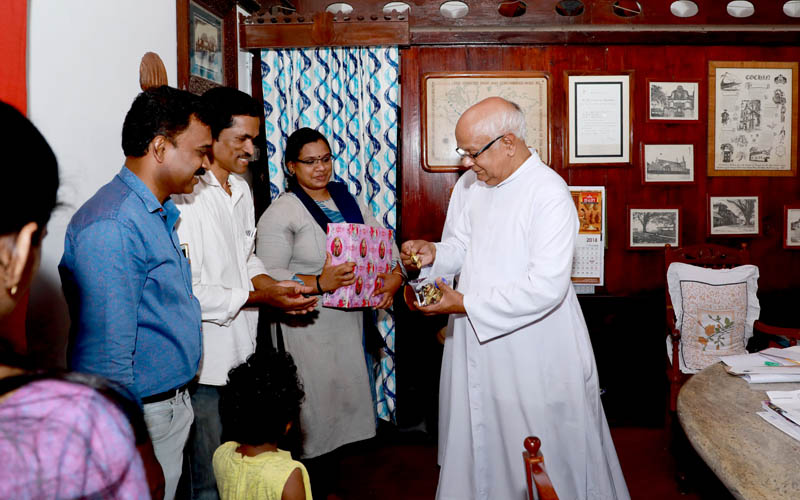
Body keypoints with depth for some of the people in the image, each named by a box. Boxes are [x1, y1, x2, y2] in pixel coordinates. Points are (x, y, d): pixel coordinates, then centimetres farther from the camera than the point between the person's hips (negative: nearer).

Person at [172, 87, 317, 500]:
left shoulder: (241, 189, 11)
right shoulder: (186, 198, -19)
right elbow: (188, 292, -22)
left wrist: (279, 288, 2)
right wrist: (259, 297, -18)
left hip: (243, 352, 8)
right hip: (208, 359, -8)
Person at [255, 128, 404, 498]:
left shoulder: (347, 199, 10)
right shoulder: (280, 213, -9)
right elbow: (268, 275, -17)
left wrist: (395, 274, -10)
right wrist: (320, 283, -29)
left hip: (349, 318, 6)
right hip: (307, 326, -6)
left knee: (341, 394, 15)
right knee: (312, 407, 1)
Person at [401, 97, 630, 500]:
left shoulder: (549, 193, -20)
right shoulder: (478, 188, 6)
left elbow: (547, 286, -27)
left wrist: (465, 304, -24)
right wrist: (434, 253, -5)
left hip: (534, 356, -7)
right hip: (479, 346, 8)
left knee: (544, 461, 8)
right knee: (479, 445, 20)